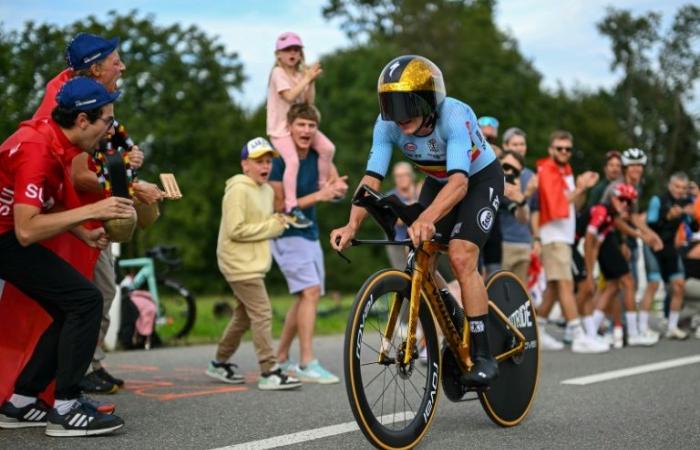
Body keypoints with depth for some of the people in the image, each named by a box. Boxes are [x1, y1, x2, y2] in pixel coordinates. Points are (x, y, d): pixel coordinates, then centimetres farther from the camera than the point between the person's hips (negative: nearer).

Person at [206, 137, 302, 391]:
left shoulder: (268, 191, 13)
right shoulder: (238, 190, -15)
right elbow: (236, 230, -21)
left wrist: (277, 222, 5)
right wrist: (270, 227, -16)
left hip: (253, 263, 10)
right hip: (240, 264, -10)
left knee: (244, 316, 16)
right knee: (262, 314, -12)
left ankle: (220, 363, 28)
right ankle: (269, 372, -12)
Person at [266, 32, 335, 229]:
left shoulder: (301, 74, 10)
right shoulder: (278, 73, -10)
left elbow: (309, 101, 5)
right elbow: (289, 96, -24)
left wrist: (311, 81, -7)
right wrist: (306, 79, -18)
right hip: (280, 127, -7)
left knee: (328, 148, -9)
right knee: (293, 160, -26)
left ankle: (323, 187, 10)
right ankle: (291, 208, -24)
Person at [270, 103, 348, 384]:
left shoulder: (317, 156, 3)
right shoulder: (280, 160, -15)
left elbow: (339, 187, 9)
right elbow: (280, 206, -17)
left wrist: (337, 187, -15)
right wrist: (317, 196, -23)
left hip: (310, 233, 8)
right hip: (288, 234, -8)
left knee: (306, 297, 11)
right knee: (311, 291, -19)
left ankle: (281, 358, 22)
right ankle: (307, 364, -19)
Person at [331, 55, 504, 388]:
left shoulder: (454, 116, -37)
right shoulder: (387, 125, -23)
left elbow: (459, 182, -48)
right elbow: (372, 178, -26)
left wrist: (426, 219, -64)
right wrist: (352, 226, -43)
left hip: (480, 178, -5)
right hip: (438, 181, 6)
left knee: (460, 257, -22)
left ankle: (483, 356, -14)